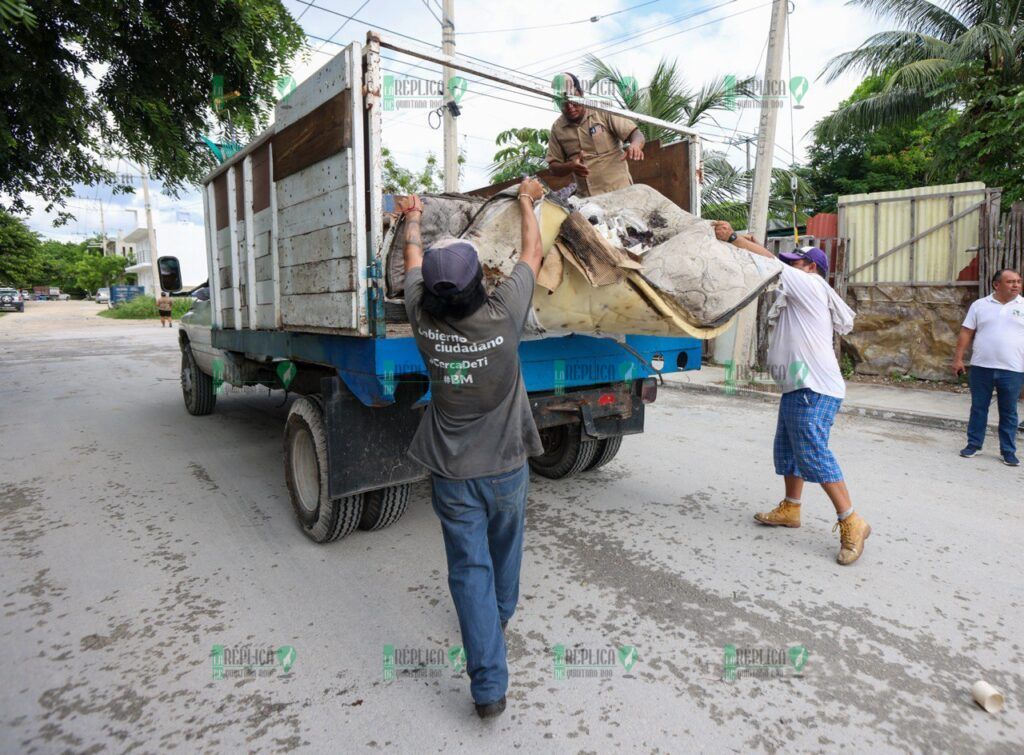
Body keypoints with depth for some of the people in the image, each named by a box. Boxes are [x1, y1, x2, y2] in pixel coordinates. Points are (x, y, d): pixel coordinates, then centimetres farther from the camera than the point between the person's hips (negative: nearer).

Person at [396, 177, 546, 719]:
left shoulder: (423, 320, -14)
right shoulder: (503, 314, -19)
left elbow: (413, 264, 7)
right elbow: (532, 255, -1)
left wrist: (413, 219, 27)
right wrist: (526, 202, 17)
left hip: (452, 473, 0)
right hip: (507, 467, 1)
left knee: (469, 569, 6)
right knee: (505, 547, 26)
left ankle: (488, 686, 8)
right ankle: (502, 613, 52)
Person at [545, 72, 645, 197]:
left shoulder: (603, 111, -2)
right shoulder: (557, 128, 7)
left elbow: (636, 134, -4)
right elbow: (553, 167, 9)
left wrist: (635, 146, -28)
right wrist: (570, 166, -14)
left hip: (619, 190, -2)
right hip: (586, 198, 2)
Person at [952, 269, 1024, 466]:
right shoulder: (979, 305, 4)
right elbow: (966, 332, 3)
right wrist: (958, 359, -2)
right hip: (981, 367, 1)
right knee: (978, 408, 9)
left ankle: (1008, 451, 16)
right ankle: (973, 444, 20)